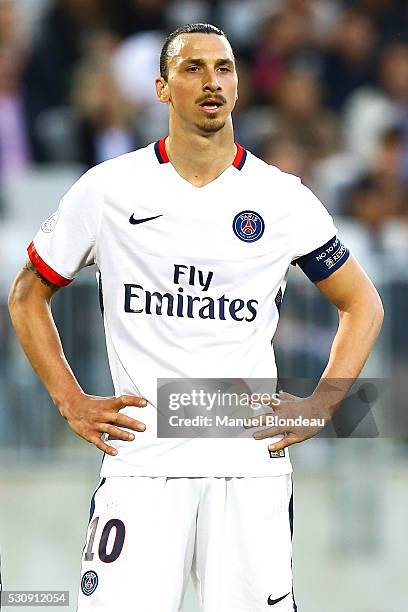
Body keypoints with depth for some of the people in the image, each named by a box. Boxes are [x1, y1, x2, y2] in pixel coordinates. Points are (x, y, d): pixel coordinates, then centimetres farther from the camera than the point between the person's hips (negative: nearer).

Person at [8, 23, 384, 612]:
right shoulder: (108, 189, 3)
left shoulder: (283, 199, 5)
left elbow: (363, 304, 16)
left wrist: (319, 407, 4)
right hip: (140, 461, -1)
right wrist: (71, 402, 5)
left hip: (250, 461, 1)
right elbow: (28, 294, 15)